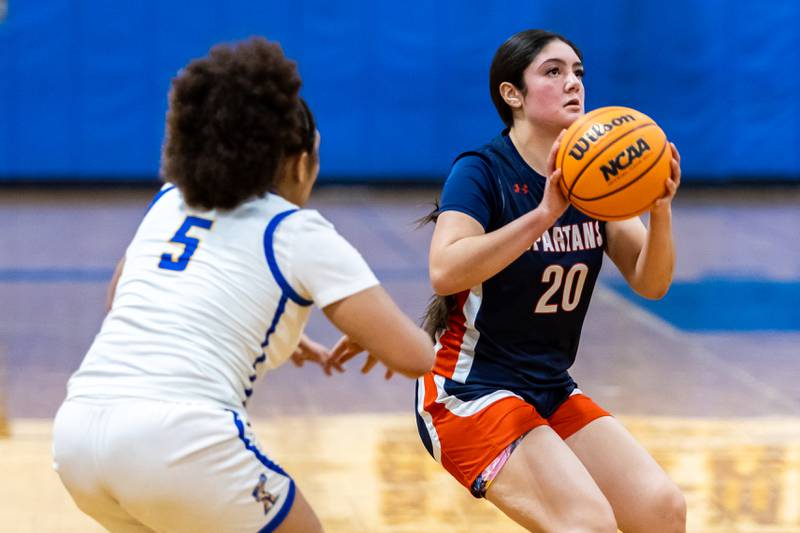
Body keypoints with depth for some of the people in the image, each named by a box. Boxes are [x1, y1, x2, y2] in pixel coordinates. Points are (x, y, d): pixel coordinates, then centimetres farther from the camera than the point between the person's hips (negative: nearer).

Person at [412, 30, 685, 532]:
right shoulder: (481, 172, -13)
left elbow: (650, 283, -2)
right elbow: (445, 272, -30)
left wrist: (661, 209, -21)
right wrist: (545, 213, -37)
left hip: (552, 392, 7)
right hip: (471, 391, -7)